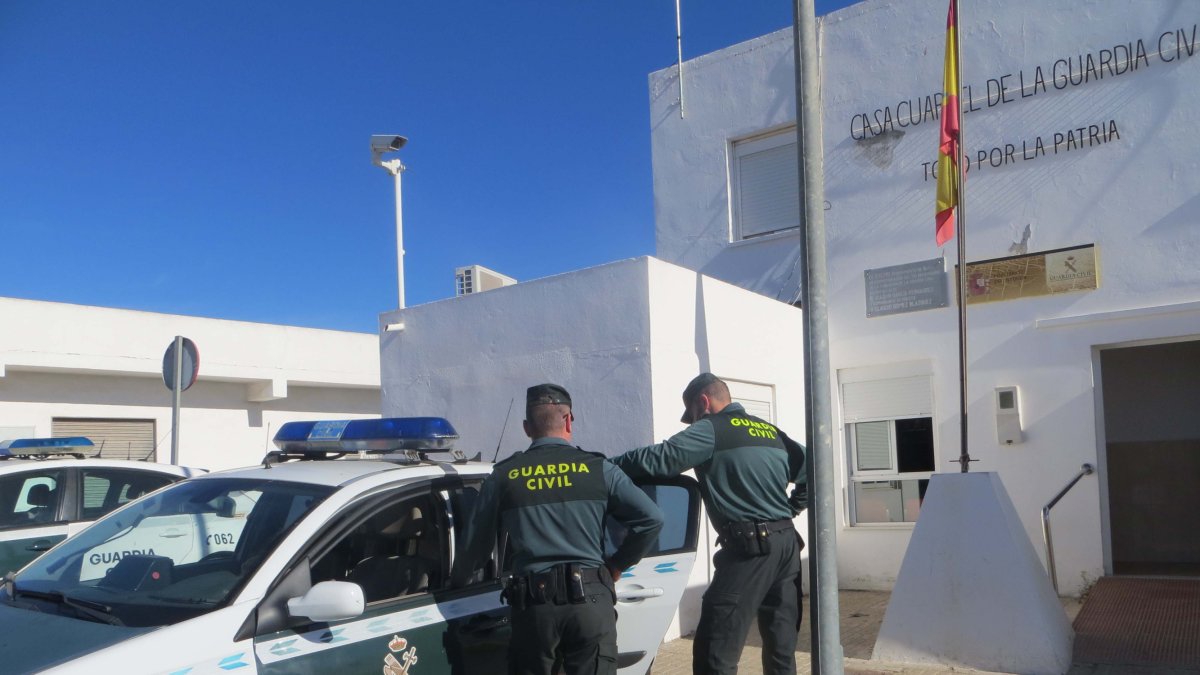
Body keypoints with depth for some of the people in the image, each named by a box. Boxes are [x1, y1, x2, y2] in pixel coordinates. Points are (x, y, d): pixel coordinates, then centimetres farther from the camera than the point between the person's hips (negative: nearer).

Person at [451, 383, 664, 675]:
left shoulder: (503, 476, 6)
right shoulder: (597, 468, 3)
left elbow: (477, 545, 11)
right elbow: (651, 518, -3)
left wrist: (456, 582, 31)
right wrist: (616, 566, 10)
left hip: (532, 604, 1)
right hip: (590, 600, -1)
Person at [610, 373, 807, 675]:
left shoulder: (712, 428, -4)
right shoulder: (771, 431, 17)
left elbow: (659, 458, -14)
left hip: (750, 547, -8)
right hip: (787, 543, 8)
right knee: (781, 648, 15)